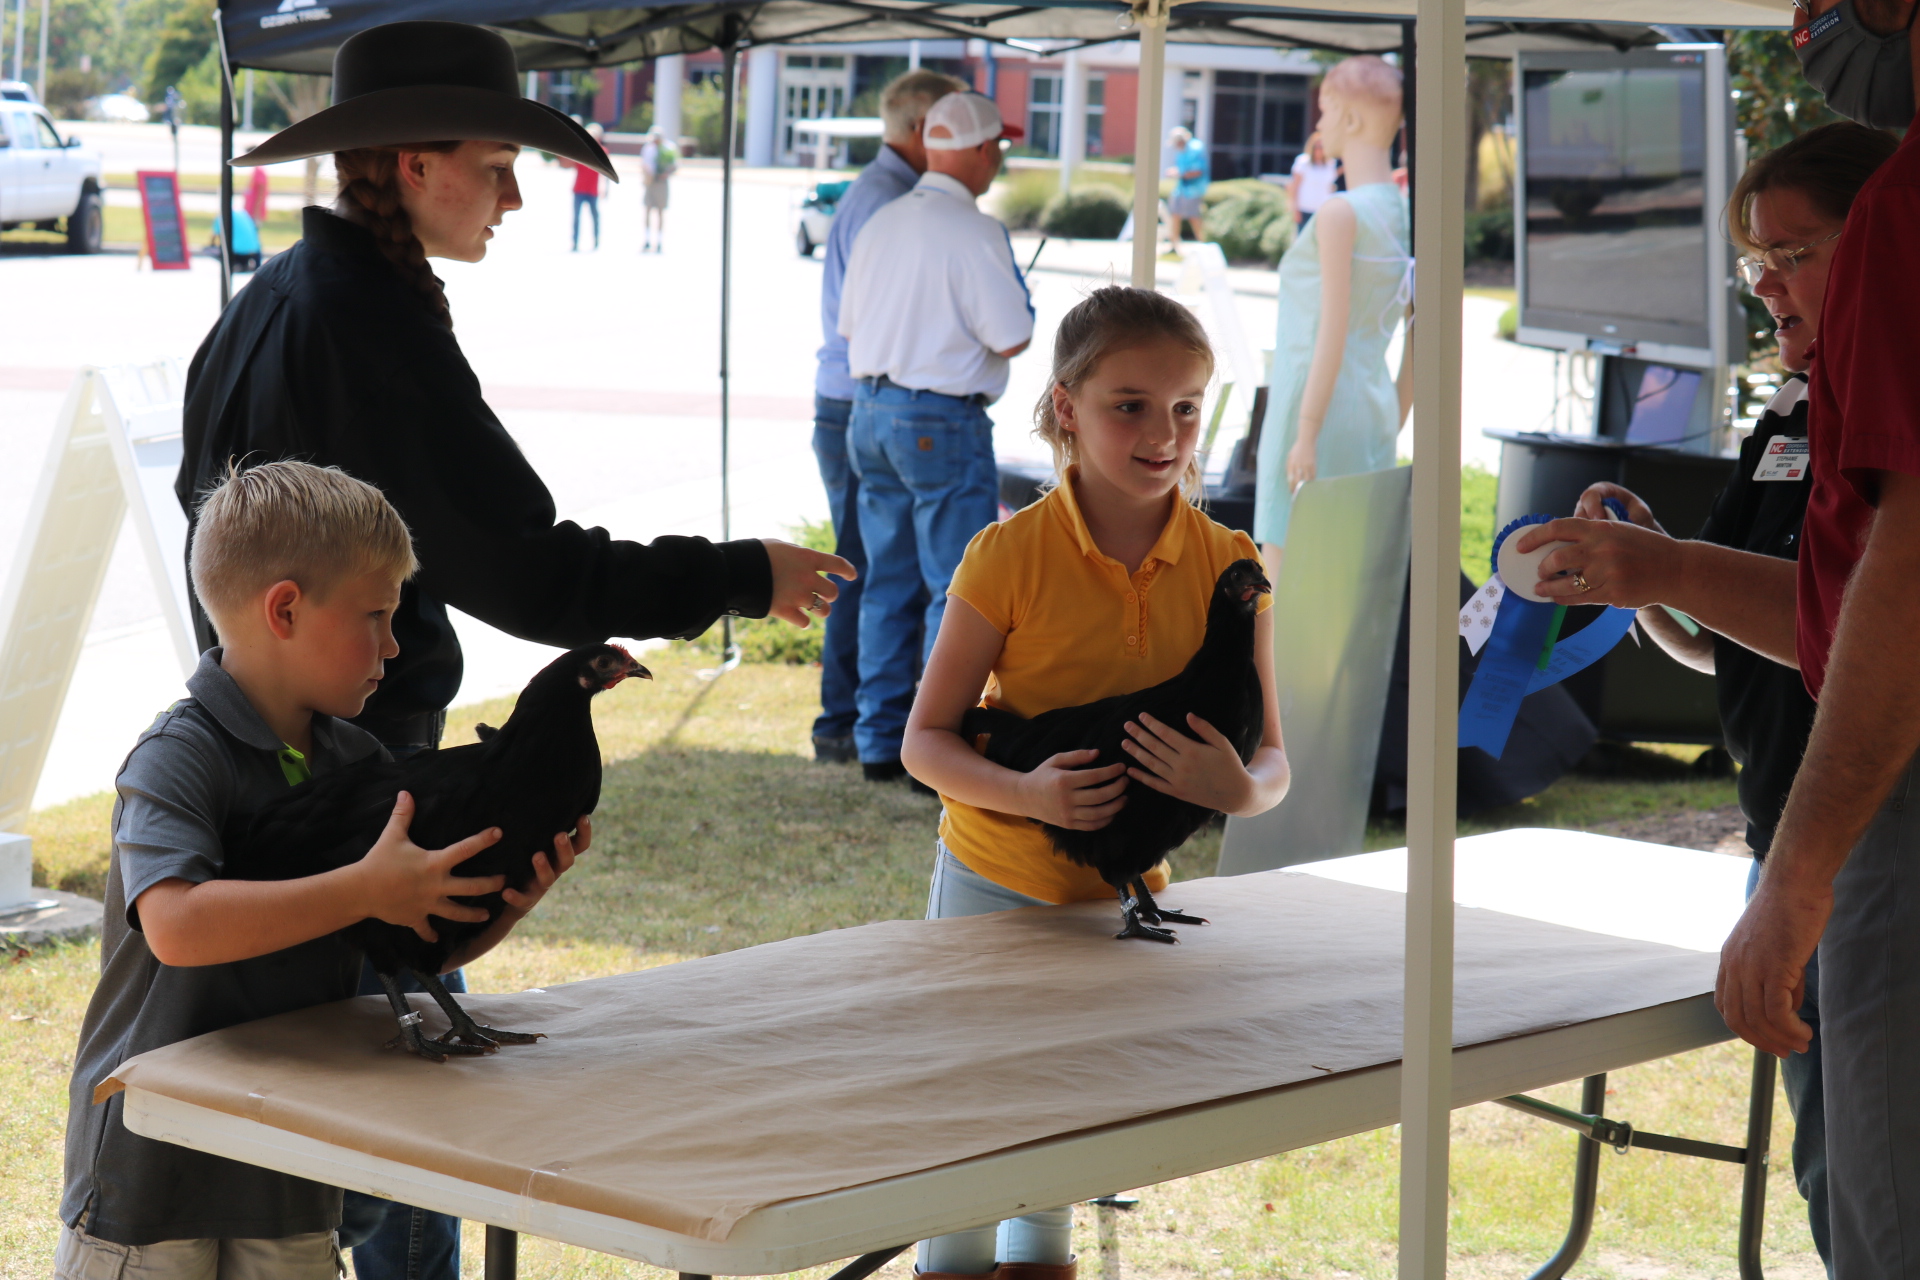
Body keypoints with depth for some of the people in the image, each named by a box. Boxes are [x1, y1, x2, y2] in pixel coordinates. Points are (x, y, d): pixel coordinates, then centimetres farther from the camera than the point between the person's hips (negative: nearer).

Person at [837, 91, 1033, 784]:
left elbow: (849, 325, 17)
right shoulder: (974, 232, -14)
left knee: (889, 582, 14)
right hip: (942, 423, -8)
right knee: (959, 590, -2)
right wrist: (1017, 298, 6)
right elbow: (1011, 338, -14)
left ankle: (880, 741, 17)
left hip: (871, 410, 8)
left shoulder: (880, 224, 9)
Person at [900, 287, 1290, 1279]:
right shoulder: (1009, 555, -15)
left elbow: (1271, 763, -3)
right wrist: (1026, 793, -29)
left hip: (1126, 894, 3)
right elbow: (926, 739, -11)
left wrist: (1237, 789, -26)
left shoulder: (1228, 566, -7)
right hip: (995, 887, -3)